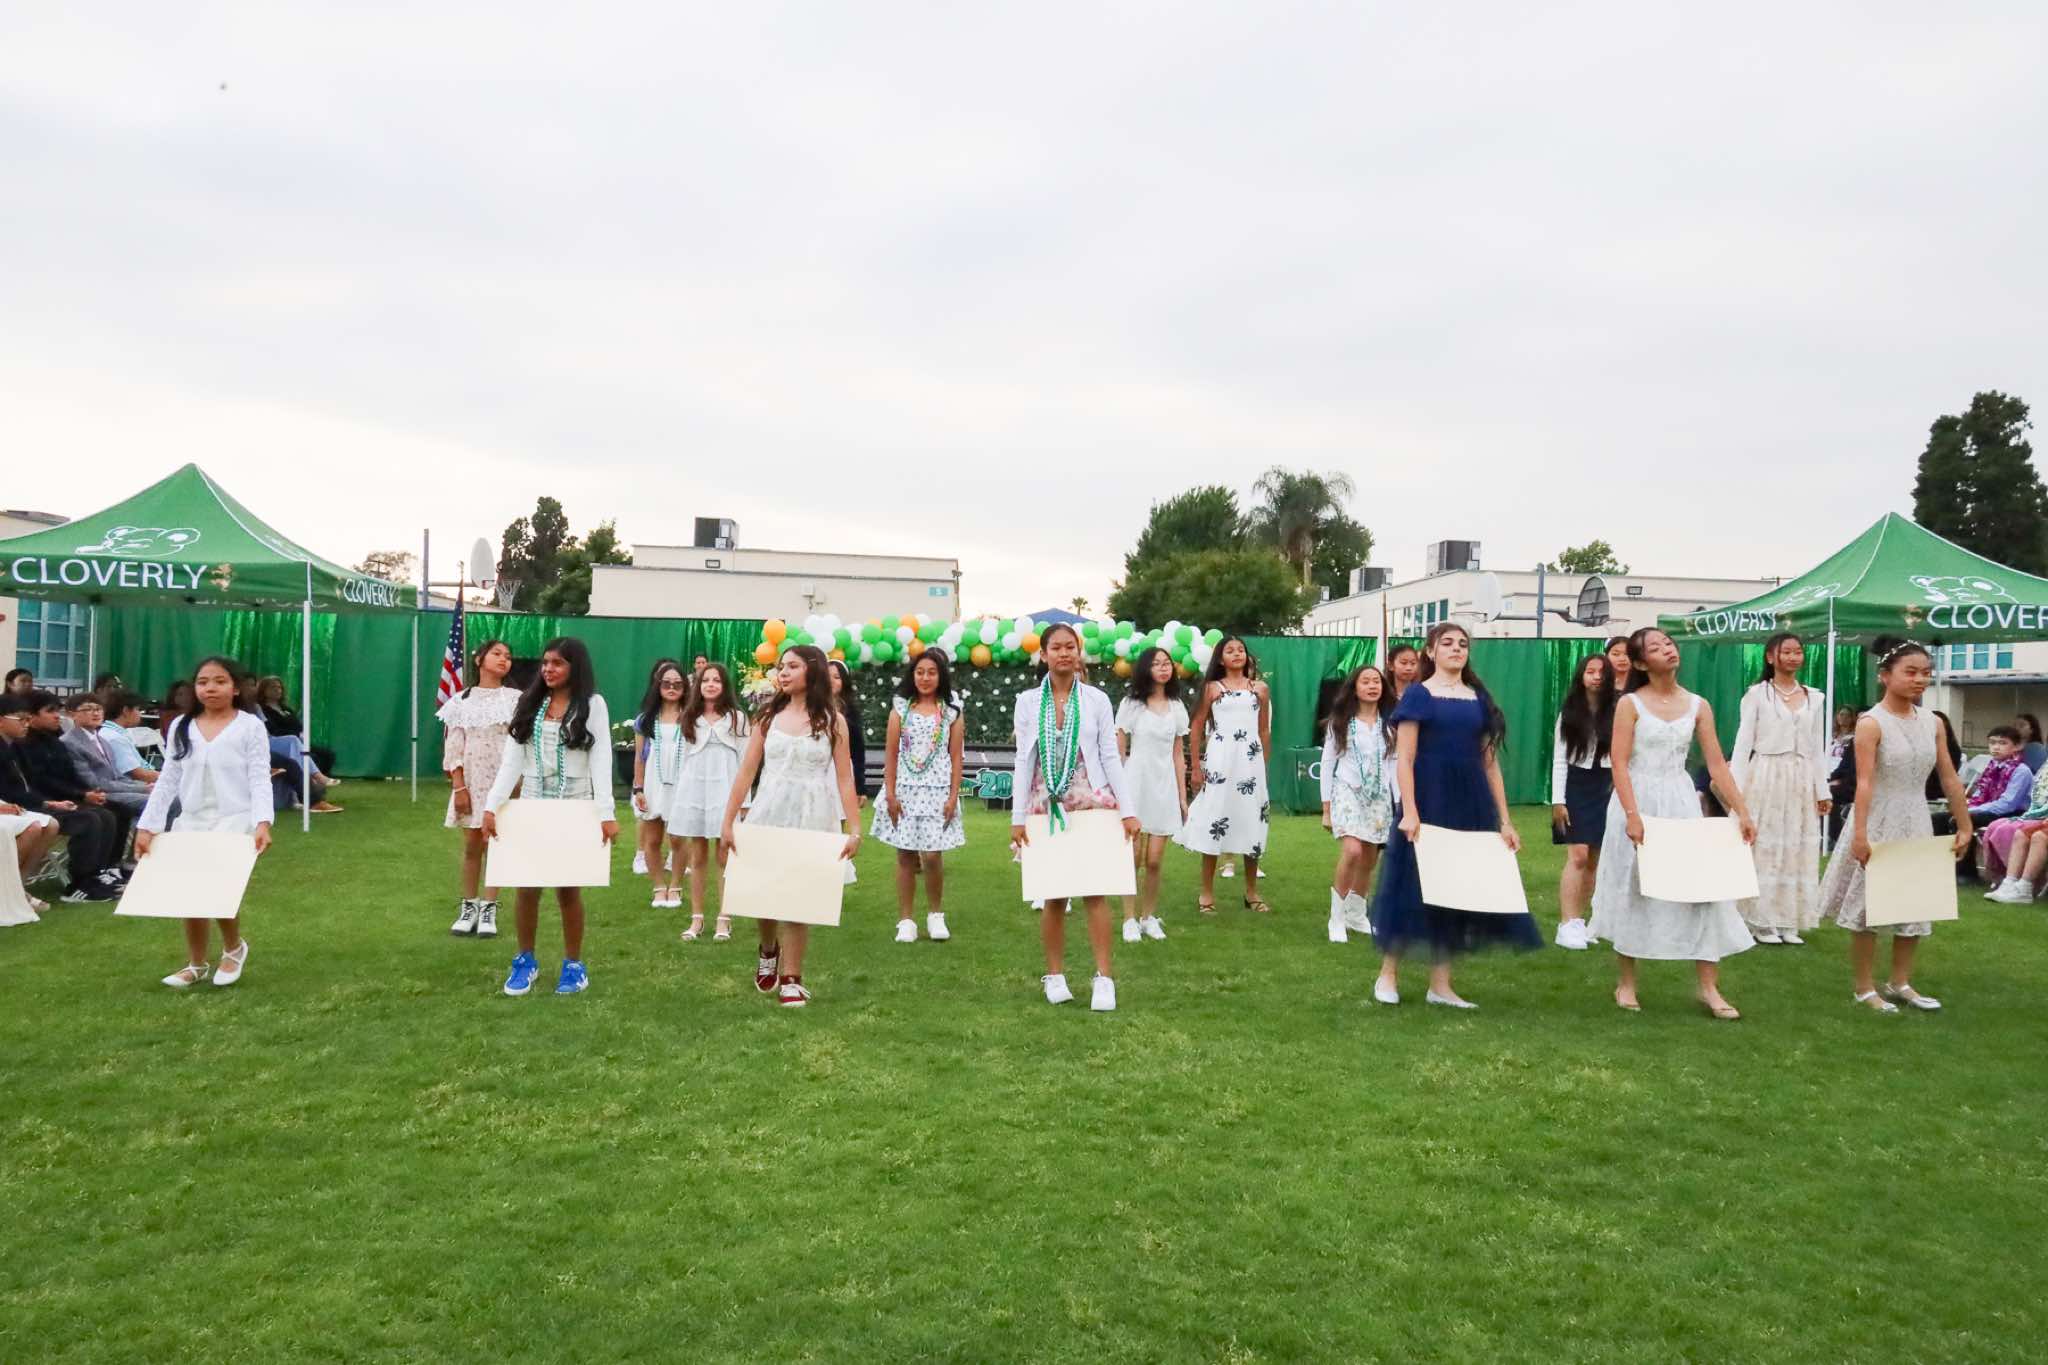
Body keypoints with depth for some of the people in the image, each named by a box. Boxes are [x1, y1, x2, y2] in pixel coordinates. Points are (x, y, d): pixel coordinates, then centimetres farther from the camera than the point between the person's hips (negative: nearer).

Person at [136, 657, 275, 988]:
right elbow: (167, 781, 9)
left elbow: (260, 779, -9)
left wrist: (263, 823, -22)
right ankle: (195, 964, 25)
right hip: (190, 822, 5)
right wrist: (147, 826, 3)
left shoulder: (250, 726, -4)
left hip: (234, 821, -4)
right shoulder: (181, 727, 8)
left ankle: (234, 948, 14)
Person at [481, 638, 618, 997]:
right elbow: (511, 758, 1)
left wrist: (606, 812, -18)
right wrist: (492, 806, -9)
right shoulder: (529, 703, 7)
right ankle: (526, 961, 21)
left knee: (568, 889, 3)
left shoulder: (592, 704, -2)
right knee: (527, 887, 4)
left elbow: (601, 760, -9)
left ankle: (573, 965, 17)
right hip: (531, 807, 3)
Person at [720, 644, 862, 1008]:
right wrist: (728, 821, 0)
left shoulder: (833, 720, -1)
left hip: (812, 817, -2)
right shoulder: (768, 716, 4)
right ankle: (768, 950, 38)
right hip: (767, 813, 2)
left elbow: (844, 779, -3)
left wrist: (854, 830, -8)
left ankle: (791, 978, 12)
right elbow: (746, 772, 4)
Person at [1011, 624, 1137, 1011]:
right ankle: (1055, 975, 16)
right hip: (1046, 807, 1)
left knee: (1095, 891, -4)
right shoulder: (1028, 702, 4)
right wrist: (1018, 816, -2)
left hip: (1091, 804, -1)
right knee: (1052, 894, 6)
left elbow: (1110, 757, 1)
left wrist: (1127, 810, -5)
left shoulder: (1096, 699, 3)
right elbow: (1023, 760, 3)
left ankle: (1104, 978, -1)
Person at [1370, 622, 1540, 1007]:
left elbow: (1490, 762, 11)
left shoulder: (1480, 698, 12)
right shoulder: (1418, 695, -2)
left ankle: (1440, 985, 15)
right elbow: (1404, 759, -8)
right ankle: (1388, 974, 14)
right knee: (1415, 886, -1)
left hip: (1472, 806, 5)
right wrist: (1409, 812, -18)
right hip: (1428, 803, -5)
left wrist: (1504, 820, 7)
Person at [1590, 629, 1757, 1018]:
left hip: (1682, 803, 3)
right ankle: (1626, 983, 19)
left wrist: (1742, 812, -4)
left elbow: (1717, 766, 2)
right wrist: (1632, 815, -23)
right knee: (1634, 891, 6)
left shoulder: (1698, 705, 3)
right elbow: (1619, 764, -13)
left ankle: (1709, 987, 8)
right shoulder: (1630, 703, -7)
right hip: (1638, 802, -3)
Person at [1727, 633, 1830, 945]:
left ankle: (1789, 923, 14)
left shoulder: (1814, 698, 11)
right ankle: (1762, 922, 6)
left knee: (1797, 851, 6)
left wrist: (1823, 790, 8)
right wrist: (1735, 788, -12)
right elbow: (1743, 742, -5)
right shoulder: (1757, 694, -1)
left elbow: (1818, 748, 12)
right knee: (1764, 849, -1)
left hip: (1801, 781, 4)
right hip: (1765, 778, -4)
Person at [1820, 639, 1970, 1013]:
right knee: (1868, 906, 2)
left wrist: (1965, 826, 8)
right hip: (1878, 823, -6)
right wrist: (1860, 835, -25)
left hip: (1917, 823, 6)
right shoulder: (1871, 723, -14)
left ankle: (1899, 983, 27)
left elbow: (1949, 780, 8)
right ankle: (1864, 988, 13)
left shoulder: (1934, 722, 4)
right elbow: (1864, 783, -20)